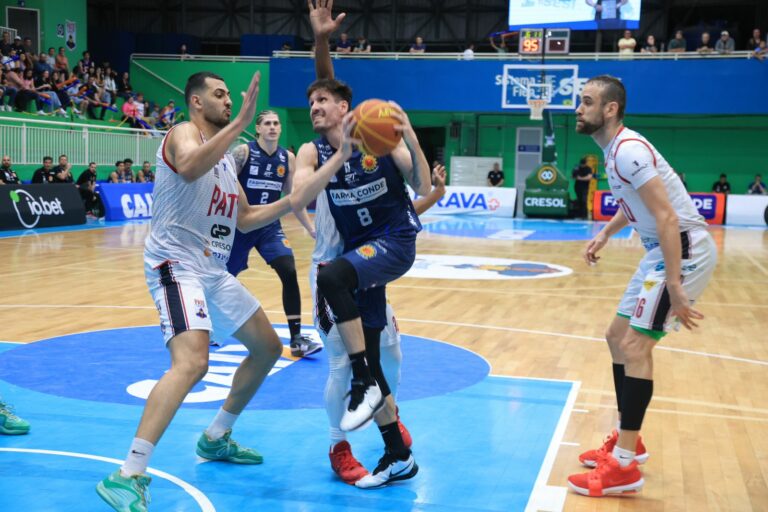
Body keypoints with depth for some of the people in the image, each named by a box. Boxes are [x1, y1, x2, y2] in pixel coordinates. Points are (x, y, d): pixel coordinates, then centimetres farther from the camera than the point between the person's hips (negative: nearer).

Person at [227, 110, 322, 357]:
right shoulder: (243, 152, -12)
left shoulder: (288, 158, 1)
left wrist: (311, 228, 7)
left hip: (270, 226, 3)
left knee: (289, 273, -15)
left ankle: (296, 339, -11)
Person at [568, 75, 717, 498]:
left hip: (685, 250, -10)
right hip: (663, 250, 10)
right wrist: (604, 234, 16)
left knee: (634, 345, -13)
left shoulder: (627, 150, -20)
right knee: (618, 337, 14)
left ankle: (624, 467, -8)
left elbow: (667, 217, -26)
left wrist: (675, 288, -28)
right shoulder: (616, 149, 11)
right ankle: (628, 440, 25)